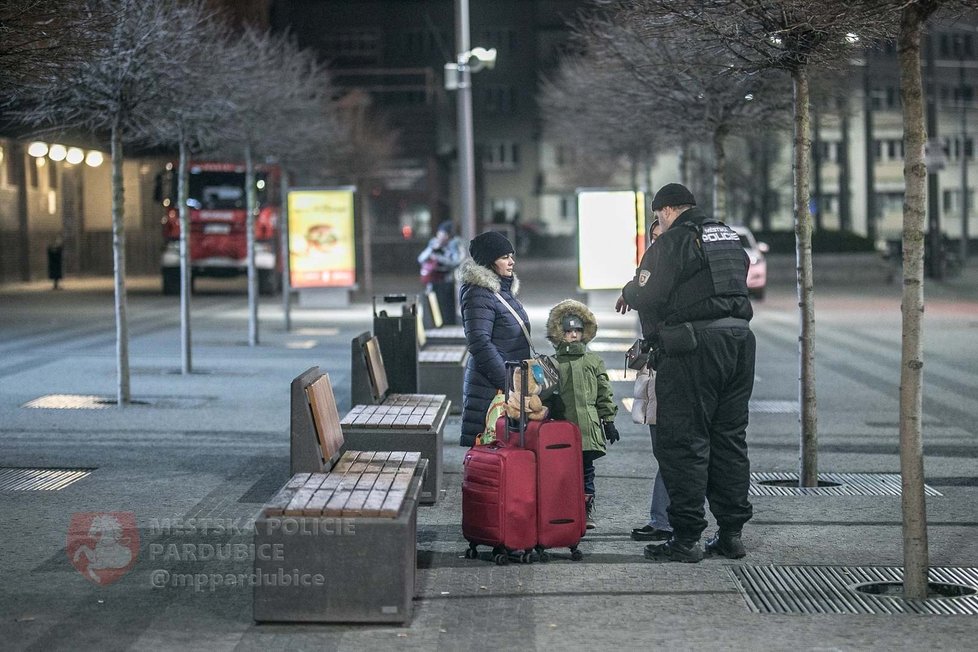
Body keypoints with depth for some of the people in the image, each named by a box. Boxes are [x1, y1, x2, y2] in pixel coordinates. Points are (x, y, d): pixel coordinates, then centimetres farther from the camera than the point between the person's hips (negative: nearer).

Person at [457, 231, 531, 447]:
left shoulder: (503, 289, 15)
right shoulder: (478, 295, -15)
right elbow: (480, 343, -22)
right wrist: (506, 382, -21)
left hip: (510, 383, 9)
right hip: (489, 388, -9)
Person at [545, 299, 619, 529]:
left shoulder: (594, 362, 12)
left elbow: (605, 394, 12)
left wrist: (609, 420, 8)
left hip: (588, 424, 0)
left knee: (586, 468, 3)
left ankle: (587, 510, 7)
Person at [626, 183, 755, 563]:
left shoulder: (672, 241, -5)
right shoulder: (729, 237, 18)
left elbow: (650, 298, -10)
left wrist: (628, 295, 12)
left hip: (695, 346, -7)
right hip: (739, 340, 7)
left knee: (683, 442, -2)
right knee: (730, 439, 13)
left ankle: (686, 538, -3)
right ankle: (731, 533, 16)